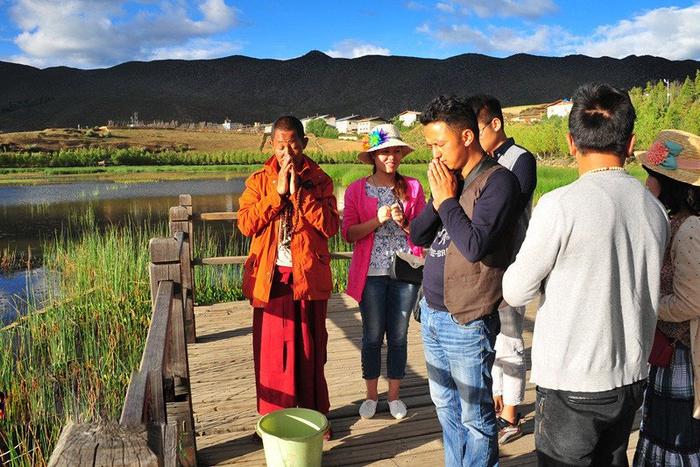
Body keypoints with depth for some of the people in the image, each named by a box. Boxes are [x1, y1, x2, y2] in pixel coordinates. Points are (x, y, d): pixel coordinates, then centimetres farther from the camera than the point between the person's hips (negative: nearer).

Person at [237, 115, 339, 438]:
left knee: (310, 350, 10)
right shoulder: (259, 181, 5)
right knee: (272, 351, 6)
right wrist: (277, 192, -14)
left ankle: (314, 414, 26)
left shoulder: (319, 180, 2)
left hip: (309, 276, 0)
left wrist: (299, 192, -16)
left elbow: (330, 226, -9)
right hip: (270, 278, 1)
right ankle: (273, 418, 22)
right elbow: (246, 224, -8)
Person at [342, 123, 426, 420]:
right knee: (372, 336, 9)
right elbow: (348, 233, -4)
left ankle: (394, 395, 26)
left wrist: (403, 223, -13)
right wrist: (377, 220, -17)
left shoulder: (412, 187, 4)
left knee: (398, 336, 10)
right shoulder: (357, 190, 0)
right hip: (372, 273, -1)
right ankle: (371, 395, 26)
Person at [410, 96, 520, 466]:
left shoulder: (498, 181, -15)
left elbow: (475, 245, -26)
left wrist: (447, 199, -14)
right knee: (446, 408, 21)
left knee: (475, 417, 6)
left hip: (466, 322, -8)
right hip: (431, 314, 8)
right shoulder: (450, 179, 9)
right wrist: (439, 199, -6)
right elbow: (417, 235, 10)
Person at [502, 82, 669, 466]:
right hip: (631, 377, 6)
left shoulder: (561, 204, -20)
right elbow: (644, 289, 11)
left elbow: (516, 292, -12)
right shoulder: (654, 208, 0)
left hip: (571, 383, -6)